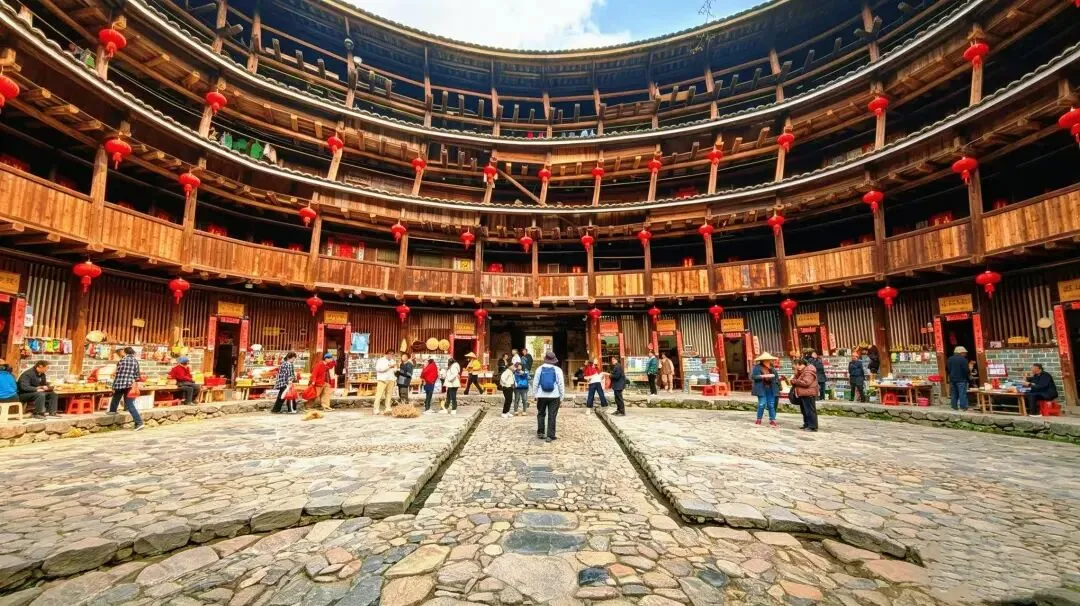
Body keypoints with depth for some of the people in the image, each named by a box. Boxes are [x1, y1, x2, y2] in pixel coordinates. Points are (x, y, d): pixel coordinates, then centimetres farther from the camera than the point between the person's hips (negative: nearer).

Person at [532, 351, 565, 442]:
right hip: (554, 396, -2)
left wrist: (535, 395, 13)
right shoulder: (557, 370, -4)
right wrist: (562, 397, 5)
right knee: (552, 416, 2)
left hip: (541, 396, 2)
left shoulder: (540, 369, 1)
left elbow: (535, 383, 3)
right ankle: (550, 435, 1)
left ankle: (540, 433, 21)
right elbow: (561, 384, -3)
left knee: (541, 414, 17)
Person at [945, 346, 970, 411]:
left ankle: (954, 406, 11)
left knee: (953, 393, 10)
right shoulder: (963, 359, -12)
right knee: (962, 393, -2)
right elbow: (966, 370, -13)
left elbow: (947, 369, 11)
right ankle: (963, 407, -2)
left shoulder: (949, 359, 8)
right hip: (961, 379, -5)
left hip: (952, 379, 6)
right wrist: (969, 376, 3)